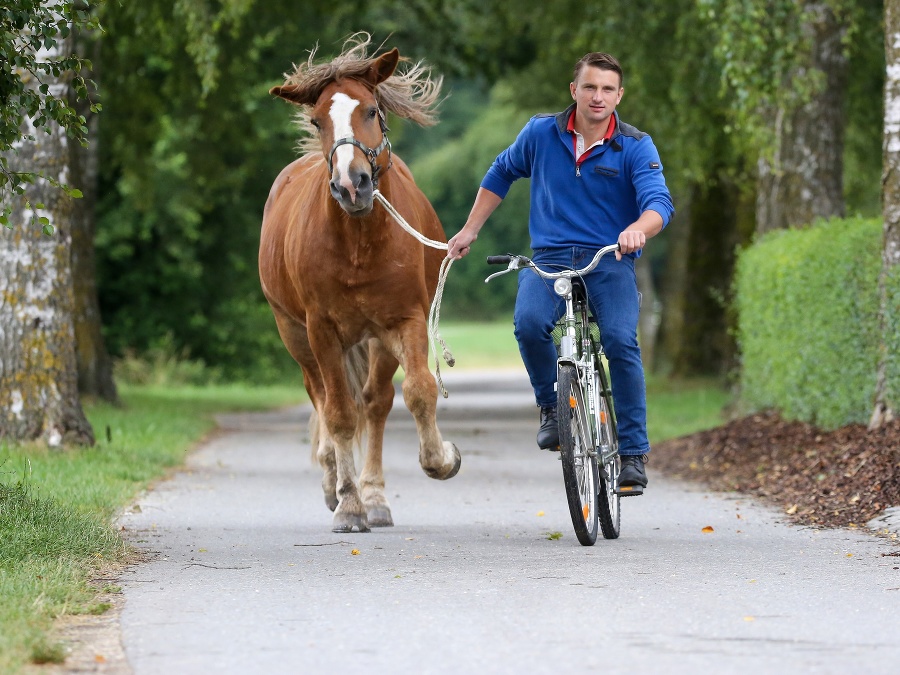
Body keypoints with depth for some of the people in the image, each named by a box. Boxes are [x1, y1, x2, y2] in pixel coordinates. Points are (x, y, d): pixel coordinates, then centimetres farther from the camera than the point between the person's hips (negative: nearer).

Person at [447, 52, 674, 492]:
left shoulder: (636, 147, -4)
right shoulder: (541, 134, 3)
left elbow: (659, 202, -19)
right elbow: (500, 174, 21)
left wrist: (638, 229, -41)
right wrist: (469, 231, 18)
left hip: (610, 261, -1)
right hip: (550, 258, 1)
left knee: (620, 340, -26)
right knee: (529, 322, -30)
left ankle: (633, 453, -16)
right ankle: (551, 406, -4)